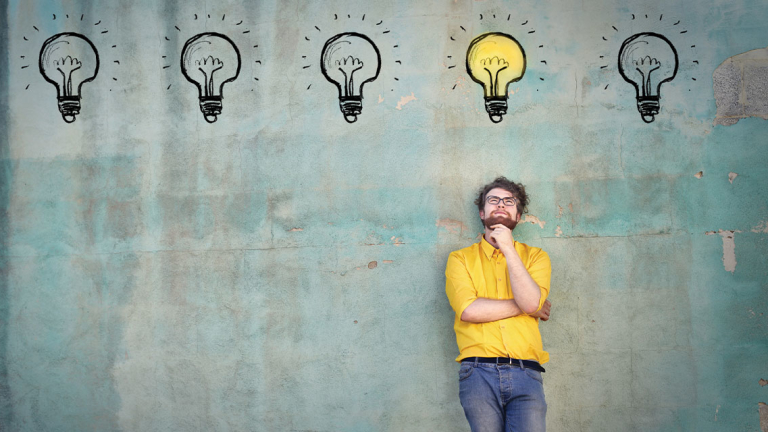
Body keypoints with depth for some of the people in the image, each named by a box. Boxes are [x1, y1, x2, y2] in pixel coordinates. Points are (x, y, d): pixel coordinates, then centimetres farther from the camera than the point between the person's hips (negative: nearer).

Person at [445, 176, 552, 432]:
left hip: (525, 373, 1)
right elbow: (467, 309, -5)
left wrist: (508, 249, -4)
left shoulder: (535, 256, 15)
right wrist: (523, 306, 0)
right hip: (479, 373, -1)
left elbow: (530, 302, -5)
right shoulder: (461, 258, 12)